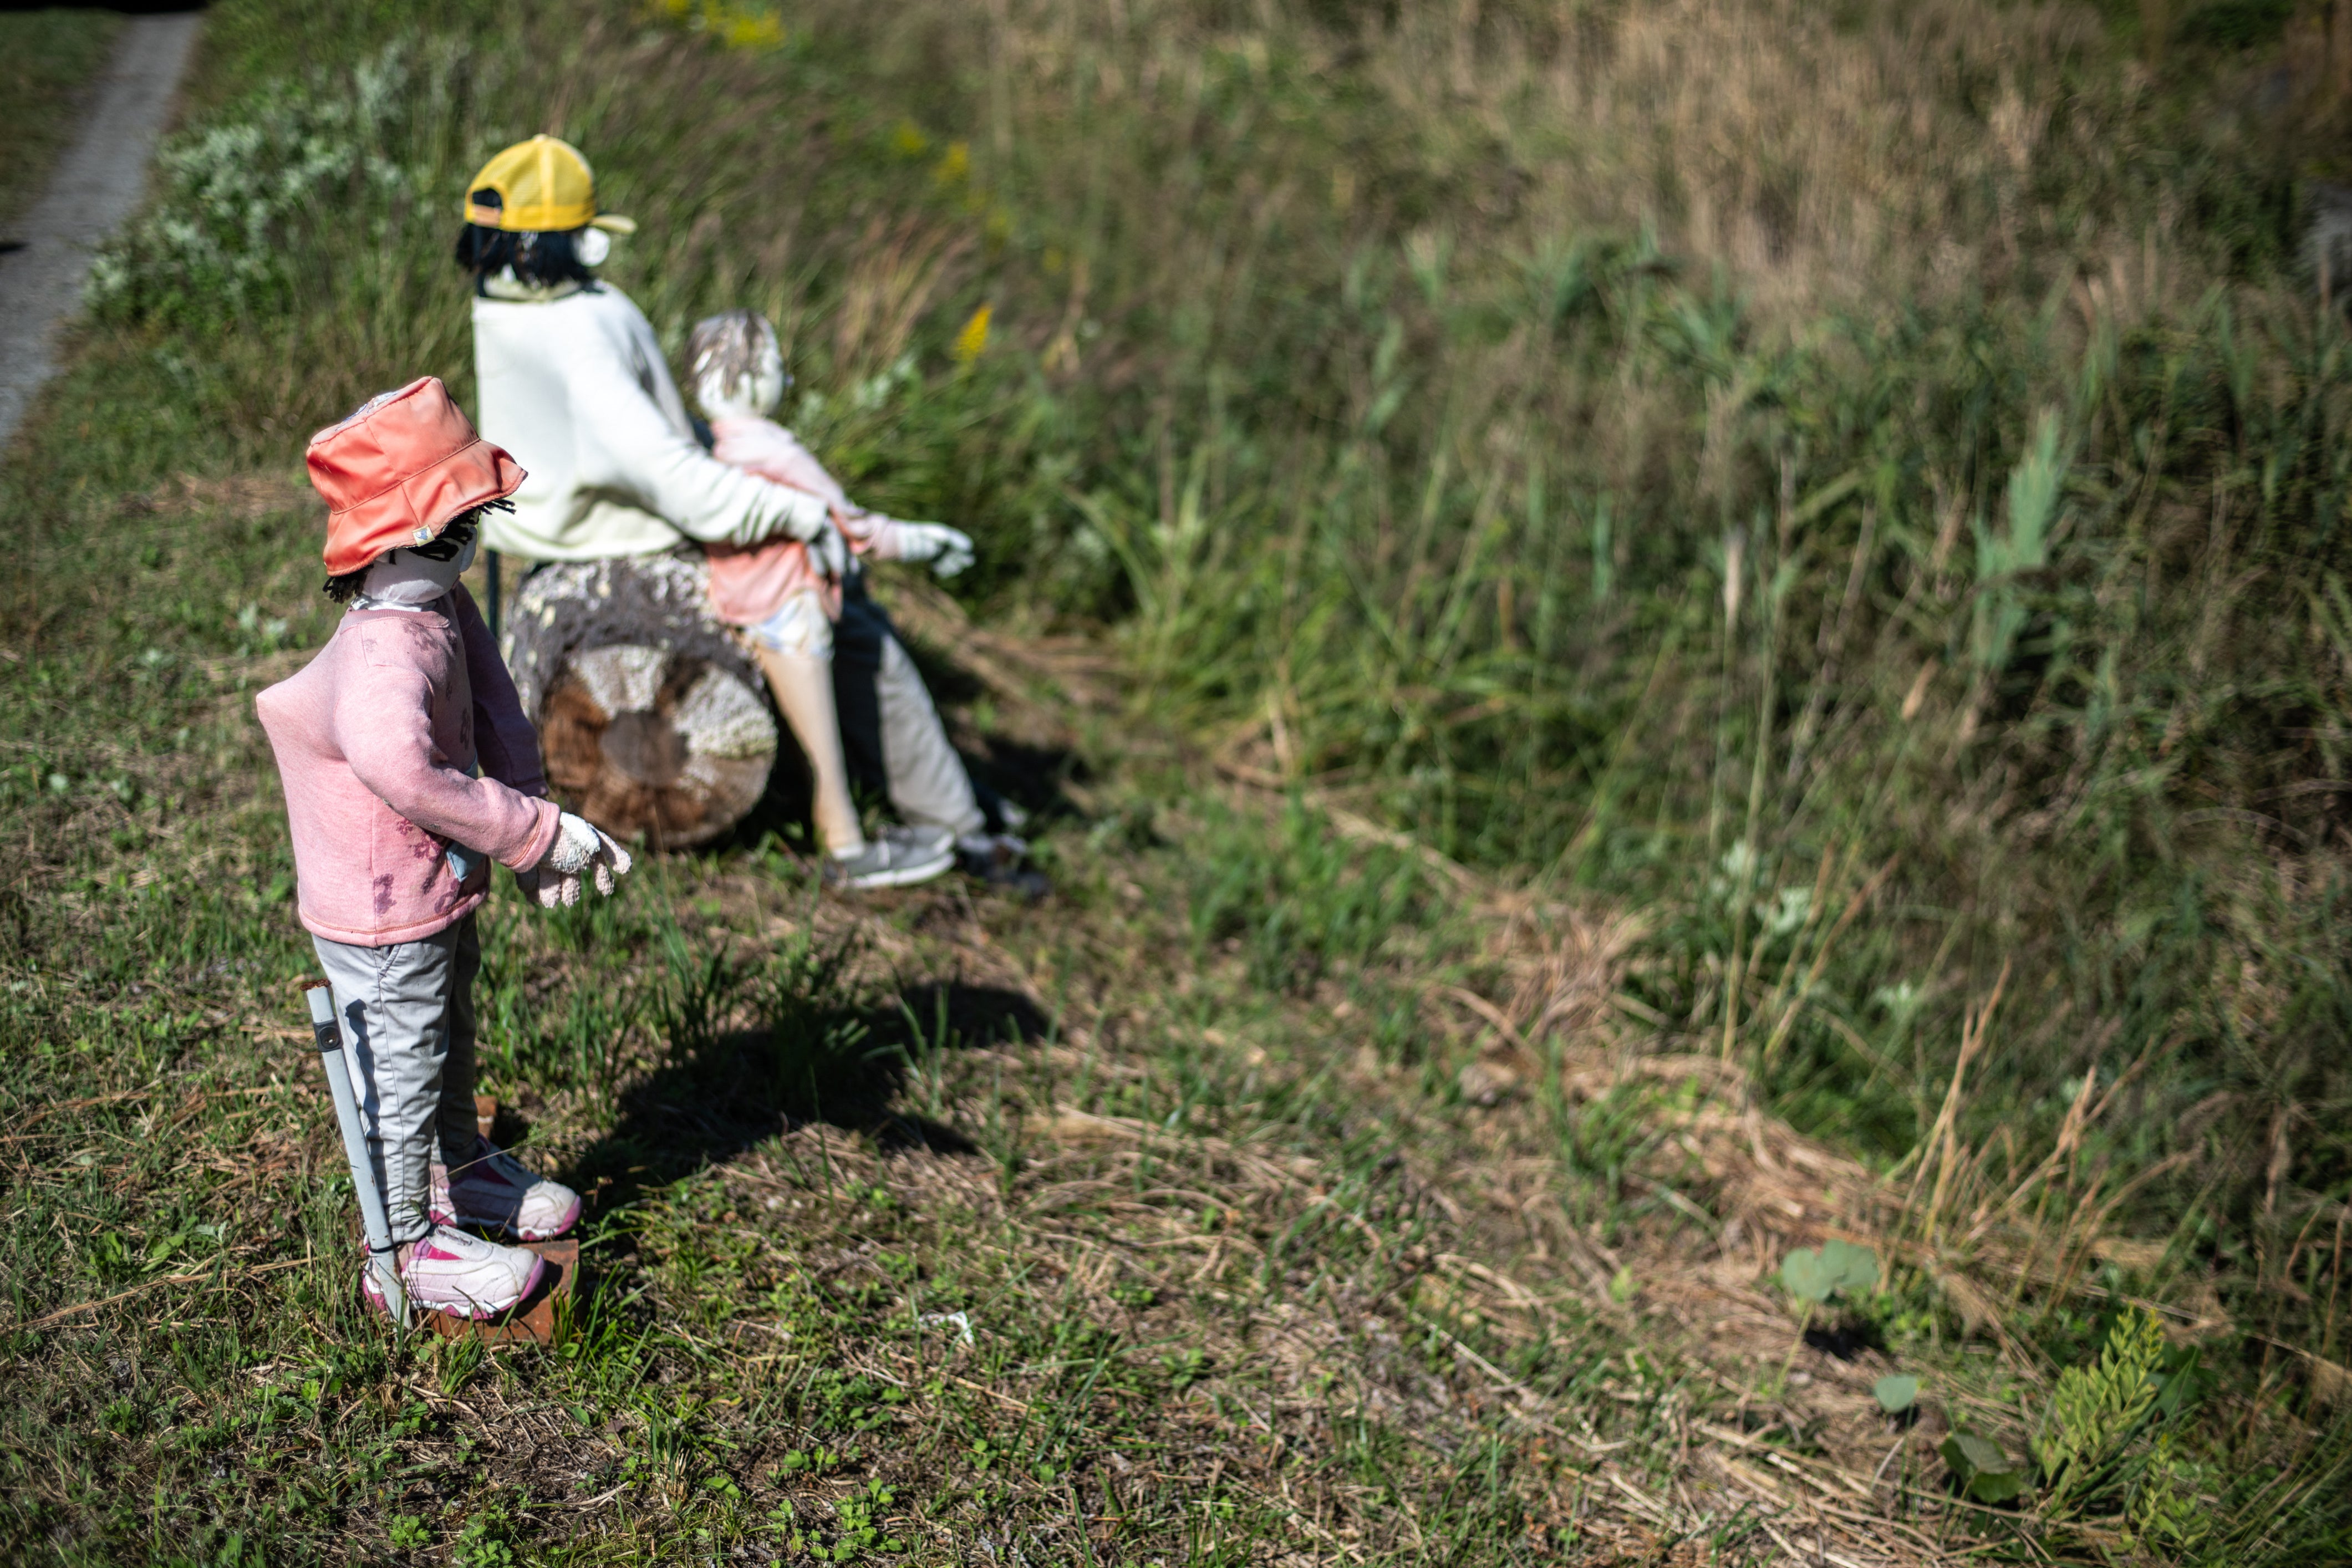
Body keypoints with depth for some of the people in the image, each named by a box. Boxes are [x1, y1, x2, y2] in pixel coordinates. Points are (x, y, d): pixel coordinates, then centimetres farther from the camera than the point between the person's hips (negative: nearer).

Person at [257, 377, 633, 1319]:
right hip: (386, 919, -9)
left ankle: (459, 1173, 53)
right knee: (403, 1072, 10)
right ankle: (408, 1251, 30)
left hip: (441, 894, 10)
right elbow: (407, 772, -51)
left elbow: (495, 719, -1)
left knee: (450, 1041, 29)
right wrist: (540, 833, -43)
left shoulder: (442, 611, -3)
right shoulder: (385, 653, -35)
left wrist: (531, 826, -15)